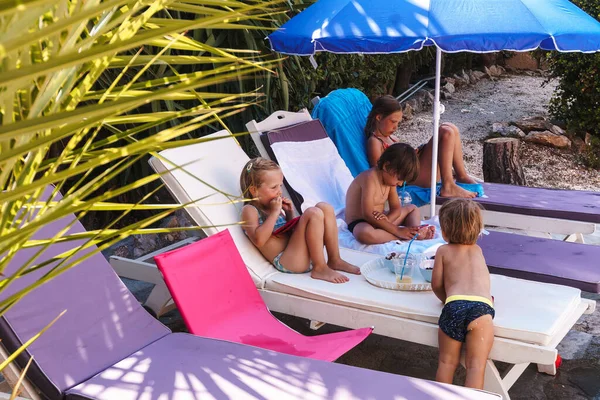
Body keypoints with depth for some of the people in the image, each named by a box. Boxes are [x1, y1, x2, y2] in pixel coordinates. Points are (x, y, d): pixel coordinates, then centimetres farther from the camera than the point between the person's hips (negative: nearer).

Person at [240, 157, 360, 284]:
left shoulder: (273, 207, 20)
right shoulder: (250, 210, -4)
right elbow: (259, 240, -21)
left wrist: (289, 213, 10)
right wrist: (274, 212, -16)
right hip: (286, 262, -9)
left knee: (324, 207, 1)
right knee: (314, 213, -22)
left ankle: (334, 260, 1)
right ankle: (319, 269, -17)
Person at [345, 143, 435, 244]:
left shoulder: (390, 179, 4)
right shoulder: (370, 178, -23)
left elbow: (396, 208, 5)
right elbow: (368, 214, -30)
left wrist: (387, 219, -20)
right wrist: (397, 230, -29)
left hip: (379, 220, 9)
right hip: (360, 223, -9)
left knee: (412, 208, 14)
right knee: (365, 234, -43)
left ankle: (415, 231, -18)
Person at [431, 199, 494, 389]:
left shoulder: (443, 251, 19)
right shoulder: (478, 250, 30)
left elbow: (436, 284, 15)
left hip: (454, 305, -1)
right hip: (482, 306, 1)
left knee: (447, 362, 12)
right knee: (476, 365, -2)